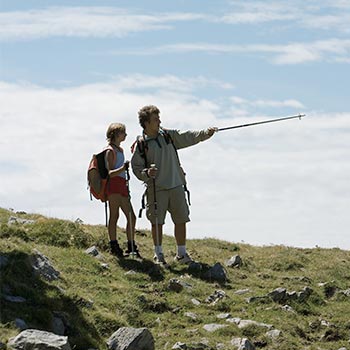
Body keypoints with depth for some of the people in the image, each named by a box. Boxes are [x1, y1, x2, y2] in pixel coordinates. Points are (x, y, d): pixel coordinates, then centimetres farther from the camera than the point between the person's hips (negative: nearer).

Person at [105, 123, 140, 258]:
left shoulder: (120, 150, 21)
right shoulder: (110, 151, -8)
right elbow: (110, 173, -16)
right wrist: (123, 168, -30)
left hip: (122, 186, 9)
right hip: (114, 186, -9)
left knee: (131, 217, 6)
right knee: (114, 216, -7)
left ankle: (131, 247, 11)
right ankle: (114, 246, -4)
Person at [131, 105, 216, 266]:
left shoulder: (169, 135, 6)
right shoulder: (140, 144, -3)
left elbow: (189, 137, 4)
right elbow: (136, 168, 0)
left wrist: (206, 133, -10)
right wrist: (147, 173, -20)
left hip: (176, 186, 3)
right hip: (156, 189, -3)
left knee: (181, 220, 4)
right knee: (157, 222, 1)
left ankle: (182, 254, 16)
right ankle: (159, 254, 16)